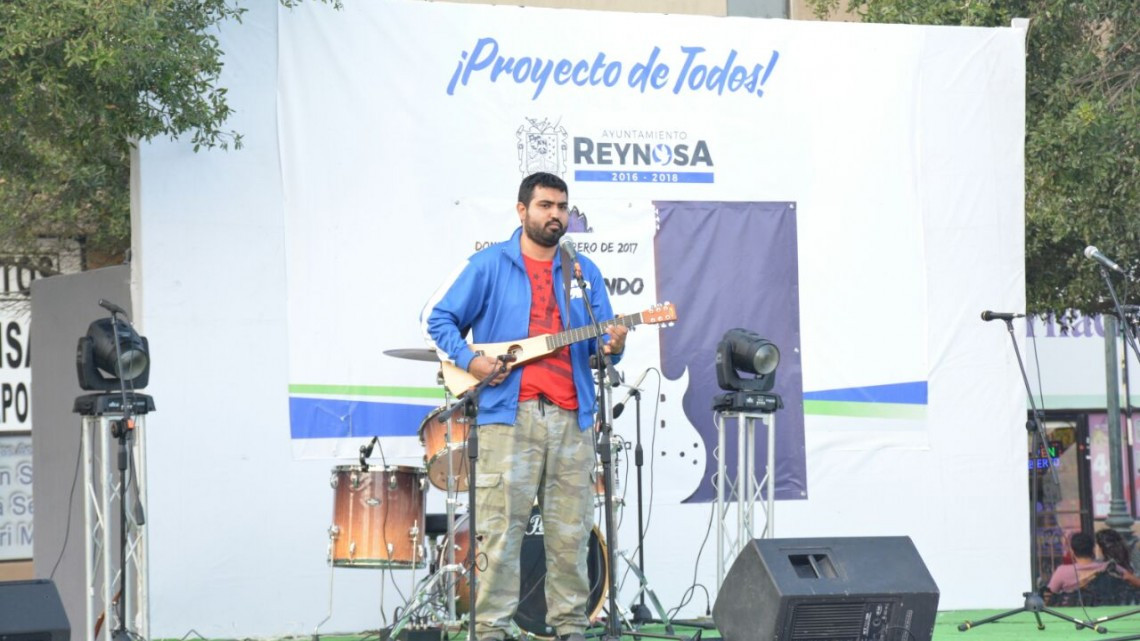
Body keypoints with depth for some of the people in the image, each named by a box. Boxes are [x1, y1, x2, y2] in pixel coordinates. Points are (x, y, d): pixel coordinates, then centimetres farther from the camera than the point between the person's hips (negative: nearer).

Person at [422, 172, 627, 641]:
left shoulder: (583, 272, 17)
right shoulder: (489, 265, 4)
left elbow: (600, 339, 15)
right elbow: (438, 318, 5)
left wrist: (612, 347, -8)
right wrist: (468, 360, -10)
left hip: (572, 416, 4)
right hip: (508, 413, -4)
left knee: (571, 533, 5)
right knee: (499, 530, -7)